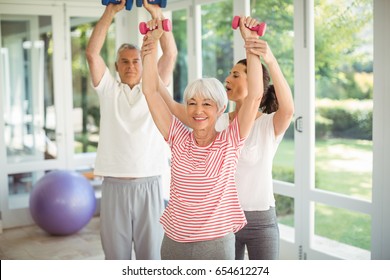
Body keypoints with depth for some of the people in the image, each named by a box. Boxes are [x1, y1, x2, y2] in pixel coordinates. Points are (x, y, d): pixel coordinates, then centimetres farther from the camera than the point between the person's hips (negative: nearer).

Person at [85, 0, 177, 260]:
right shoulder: (108, 90, 7)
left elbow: (171, 53, -4)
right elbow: (92, 53, -4)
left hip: (149, 185, 0)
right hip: (114, 186, 1)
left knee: (151, 253, 8)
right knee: (116, 254, 10)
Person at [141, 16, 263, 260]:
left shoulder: (229, 143, -7)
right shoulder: (179, 139, 0)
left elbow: (254, 96, -15)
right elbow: (151, 91, -1)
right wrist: (152, 43, -4)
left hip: (216, 245, -2)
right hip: (174, 242, 3)